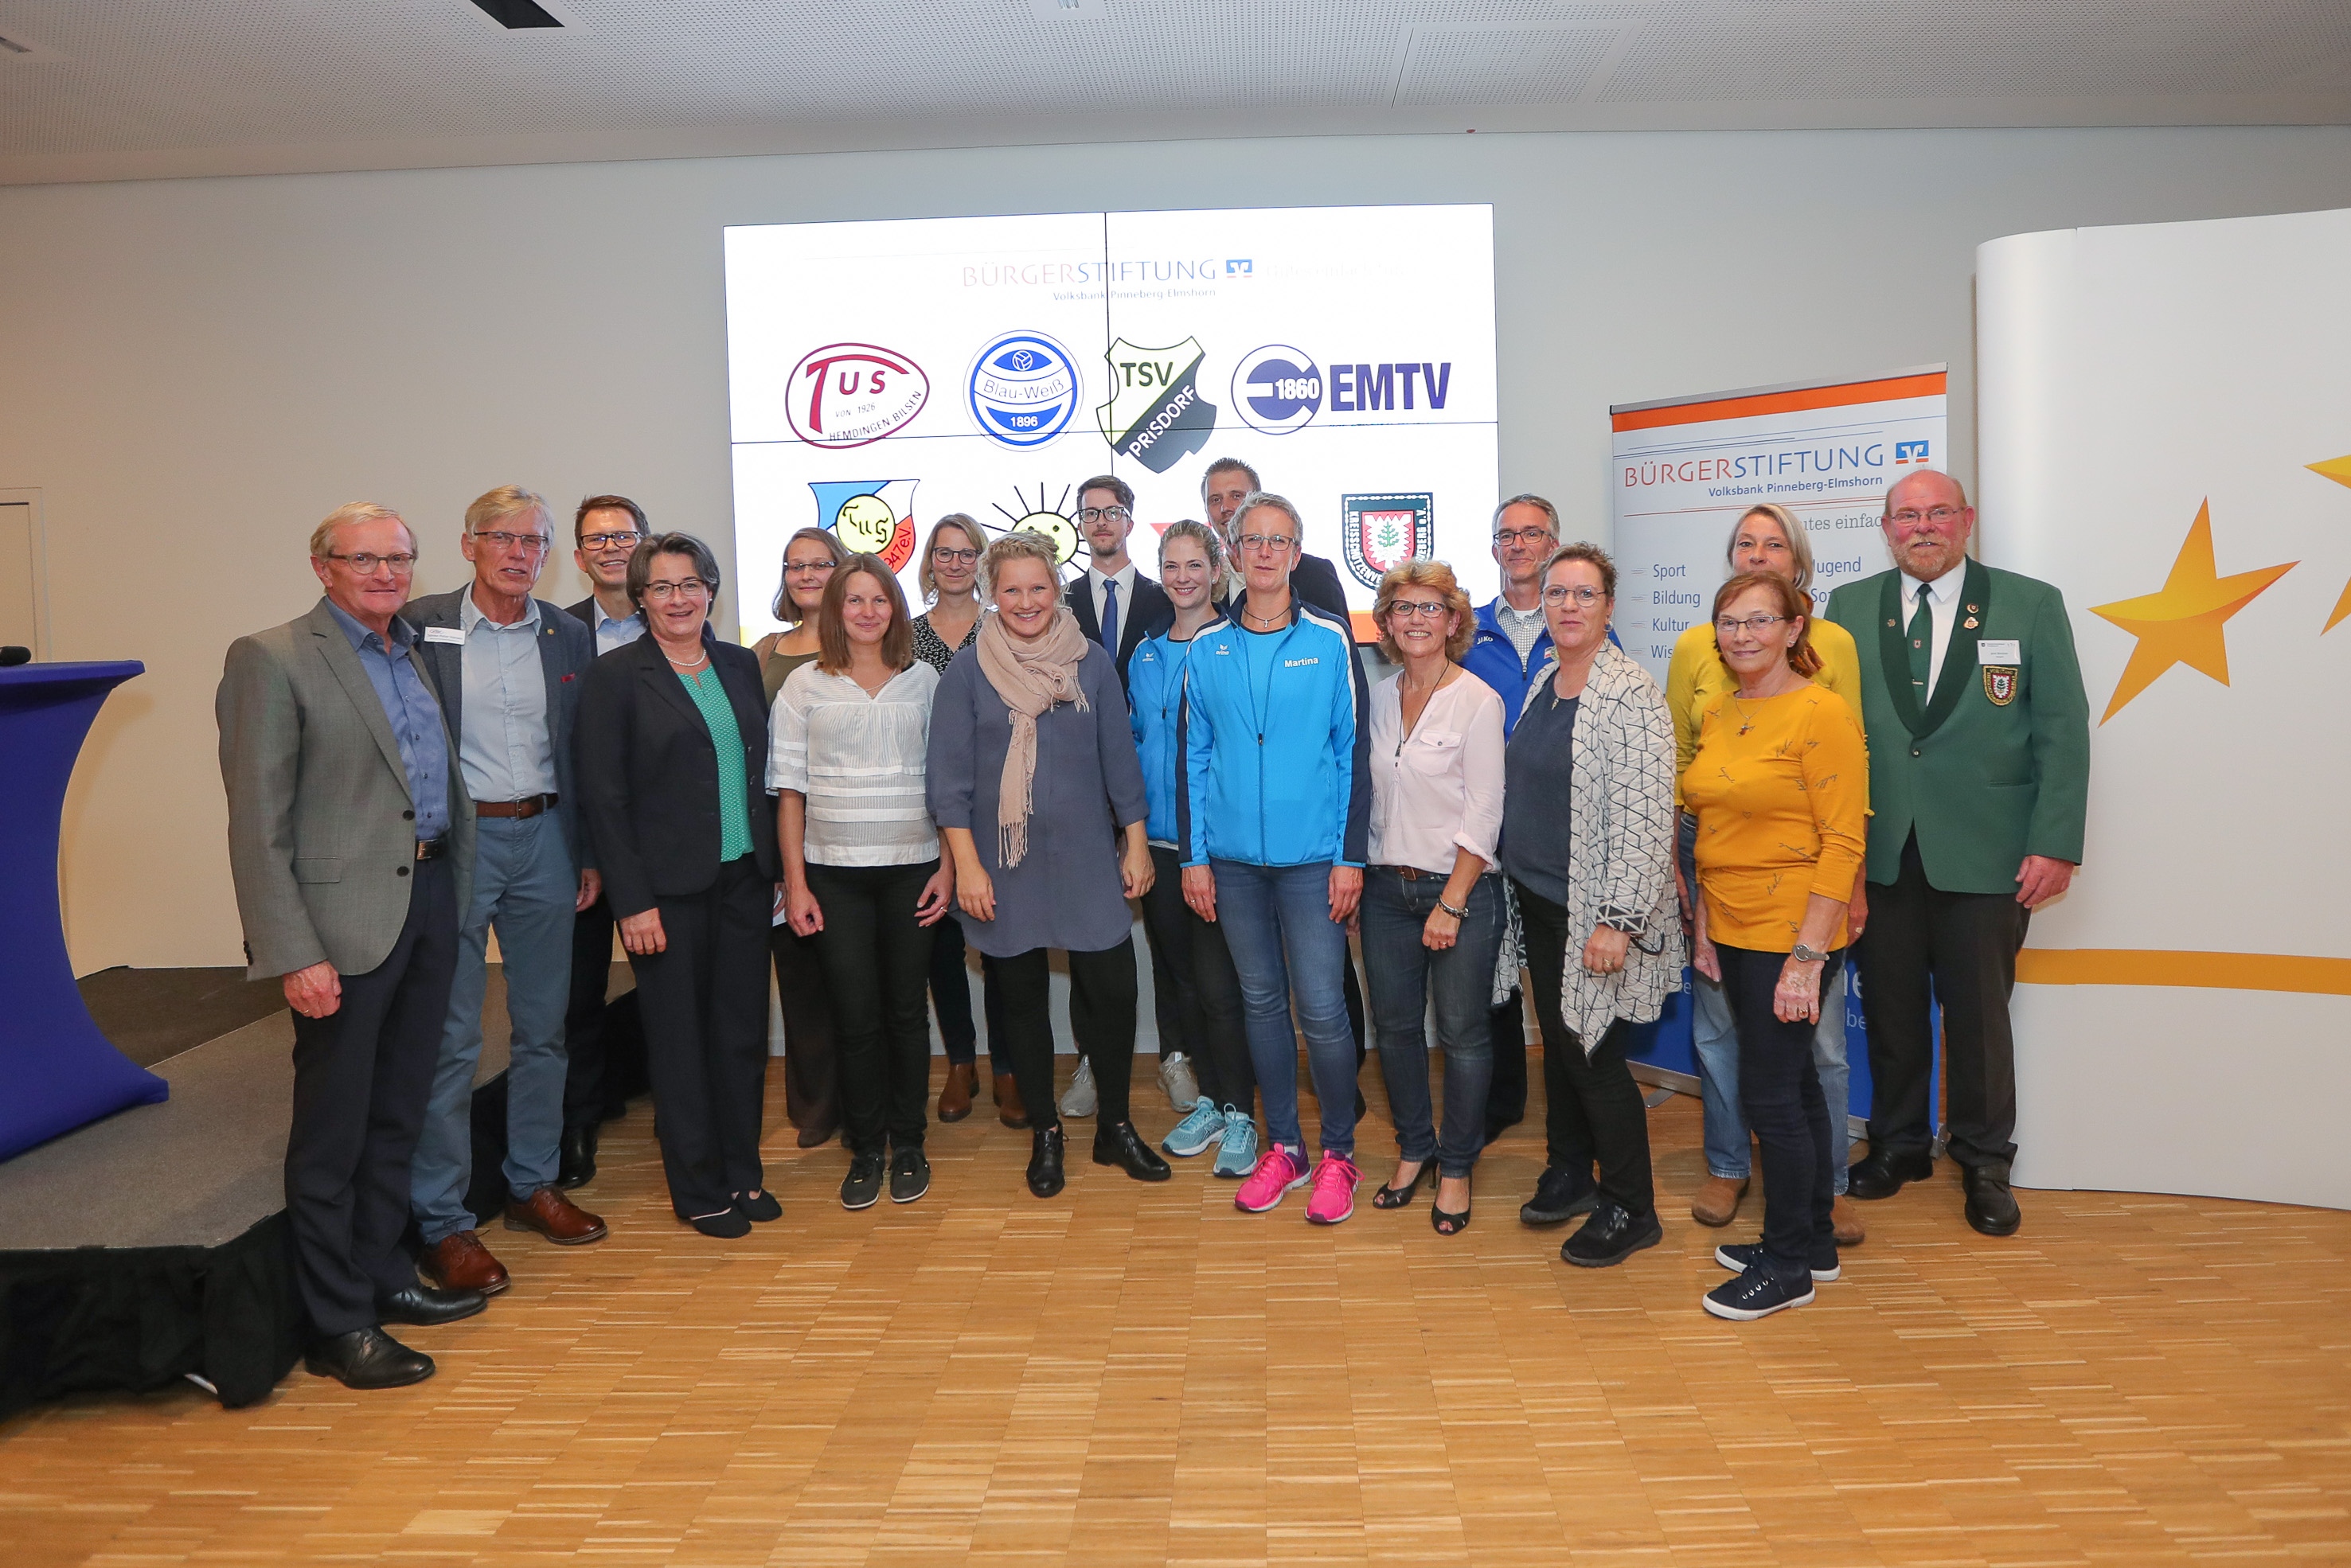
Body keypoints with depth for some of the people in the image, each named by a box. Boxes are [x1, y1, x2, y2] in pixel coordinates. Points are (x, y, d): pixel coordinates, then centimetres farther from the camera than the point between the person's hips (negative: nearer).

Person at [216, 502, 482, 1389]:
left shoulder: (419, 653, 13)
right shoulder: (272, 659, -8)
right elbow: (257, 824, -13)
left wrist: (454, 895, 10)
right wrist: (294, 954, -18)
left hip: (430, 902, 7)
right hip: (345, 920, -7)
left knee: (397, 1115, 17)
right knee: (332, 1131, 3)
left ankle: (382, 1276, 32)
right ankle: (339, 1326, 13)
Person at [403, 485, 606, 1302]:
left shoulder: (570, 637, 7)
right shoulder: (420, 628, -3)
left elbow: (586, 754, 10)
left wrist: (591, 854, 8)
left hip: (545, 841, 4)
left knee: (544, 1027, 12)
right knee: (449, 1038, -1)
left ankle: (534, 1184, 27)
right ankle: (442, 1221, 8)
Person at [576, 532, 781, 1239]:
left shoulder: (741, 665, 9)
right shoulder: (615, 675, -5)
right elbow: (603, 795, -8)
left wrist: (777, 868, 9)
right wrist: (632, 901, -13)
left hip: (744, 878, 4)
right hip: (668, 887, -4)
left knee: (744, 1031, 10)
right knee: (679, 1040, 6)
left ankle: (743, 1173, 25)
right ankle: (699, 1189, 19)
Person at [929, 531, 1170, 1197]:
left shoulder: (1091, 662, 3)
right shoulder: (967, 671, -2)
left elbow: (1119, 758, 7)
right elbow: (949, 775, -3)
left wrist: (1136, 843, 5)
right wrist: (966, 865, -9)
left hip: (1087, 859, 1)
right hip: (1007, 865, -1)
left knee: (1112, 991, -1)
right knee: (1022, 998, 8)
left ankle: (1115, 1127, 19)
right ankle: (1044, 1133, 25)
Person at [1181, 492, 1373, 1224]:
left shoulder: (1330, 640, -2)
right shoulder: (1207, 650, 6)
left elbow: (1354, 752, -2)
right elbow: (1194, 757, 9)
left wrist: (1351, 857, -6)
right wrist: (1194, 856, 4)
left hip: (1312, 856, -3)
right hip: (1233, 858, 3)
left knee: (1321, 1008, -2)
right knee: (1261, 1000, 12)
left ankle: (1338, 1154, 15)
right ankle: (1282, 1147, 25)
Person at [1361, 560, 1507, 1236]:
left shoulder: (1478, 701, -9)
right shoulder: (1379, 698, 7)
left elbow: (1483, 815, -11)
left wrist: (1451, 903, -13)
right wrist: (1356, 874, 6)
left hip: (1459, 887, -5)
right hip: (1387, 885, 5)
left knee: (1463, 1034, 3)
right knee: (1395, 1026, 11)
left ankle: (1456, 1167, 20)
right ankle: (1413, 1150, 29)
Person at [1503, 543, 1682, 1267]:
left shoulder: (1631, 693, -17)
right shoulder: (1545, 681, 8)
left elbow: (1645, 819, -21)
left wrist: (1617, 921, -24)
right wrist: (1518, 877, 17)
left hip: (1596, 912, -7)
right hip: (1539, 900, 8)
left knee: (1593, 1054, -1)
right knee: (1557, 1040, 17)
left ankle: (1630, 1209, 16)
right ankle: (1569, 1173, 35)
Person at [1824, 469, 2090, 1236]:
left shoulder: (2032, 605, 1)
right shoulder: (1849, 607, 7)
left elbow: (2062, 731, -2)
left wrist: (2055, 844, -9)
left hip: (1985, 854, -2)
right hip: (1880, 850, 2)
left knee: (1978, 1012, 7)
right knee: (1890, 1007, 10)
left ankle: (1984, 1162, 25)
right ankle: (1898, 1144, 29)